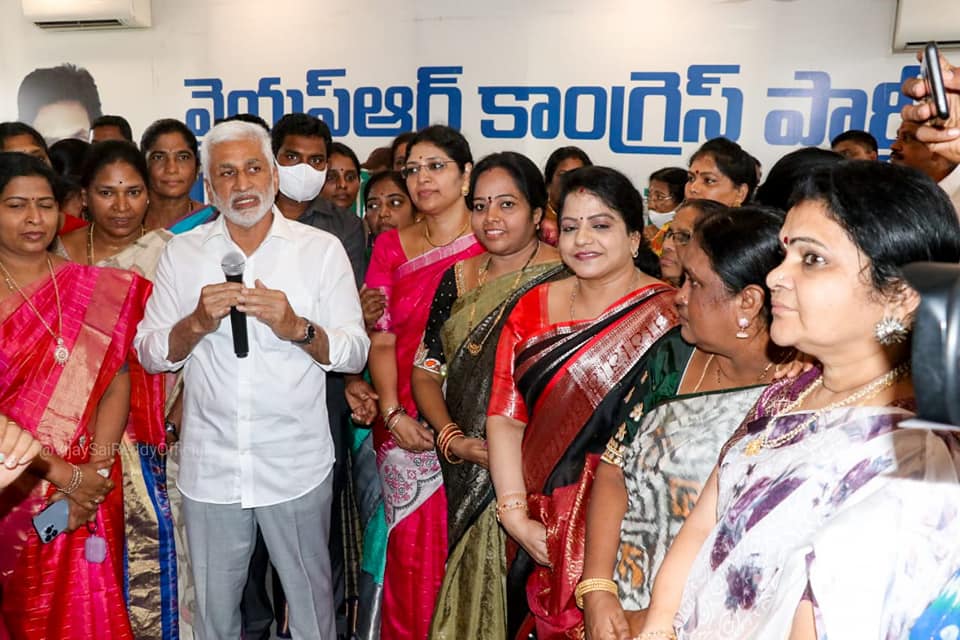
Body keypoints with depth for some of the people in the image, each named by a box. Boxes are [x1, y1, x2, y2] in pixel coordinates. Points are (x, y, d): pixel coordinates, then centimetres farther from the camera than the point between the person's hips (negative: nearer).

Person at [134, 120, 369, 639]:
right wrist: (196, 323, -16)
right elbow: (148, 354, 3)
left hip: (297, 465, -1)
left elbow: (356, 352, -5)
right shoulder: (182, 252, 3)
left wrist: (297, 328, -22)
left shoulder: (322, 249, -3)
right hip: (209, 465, 2)